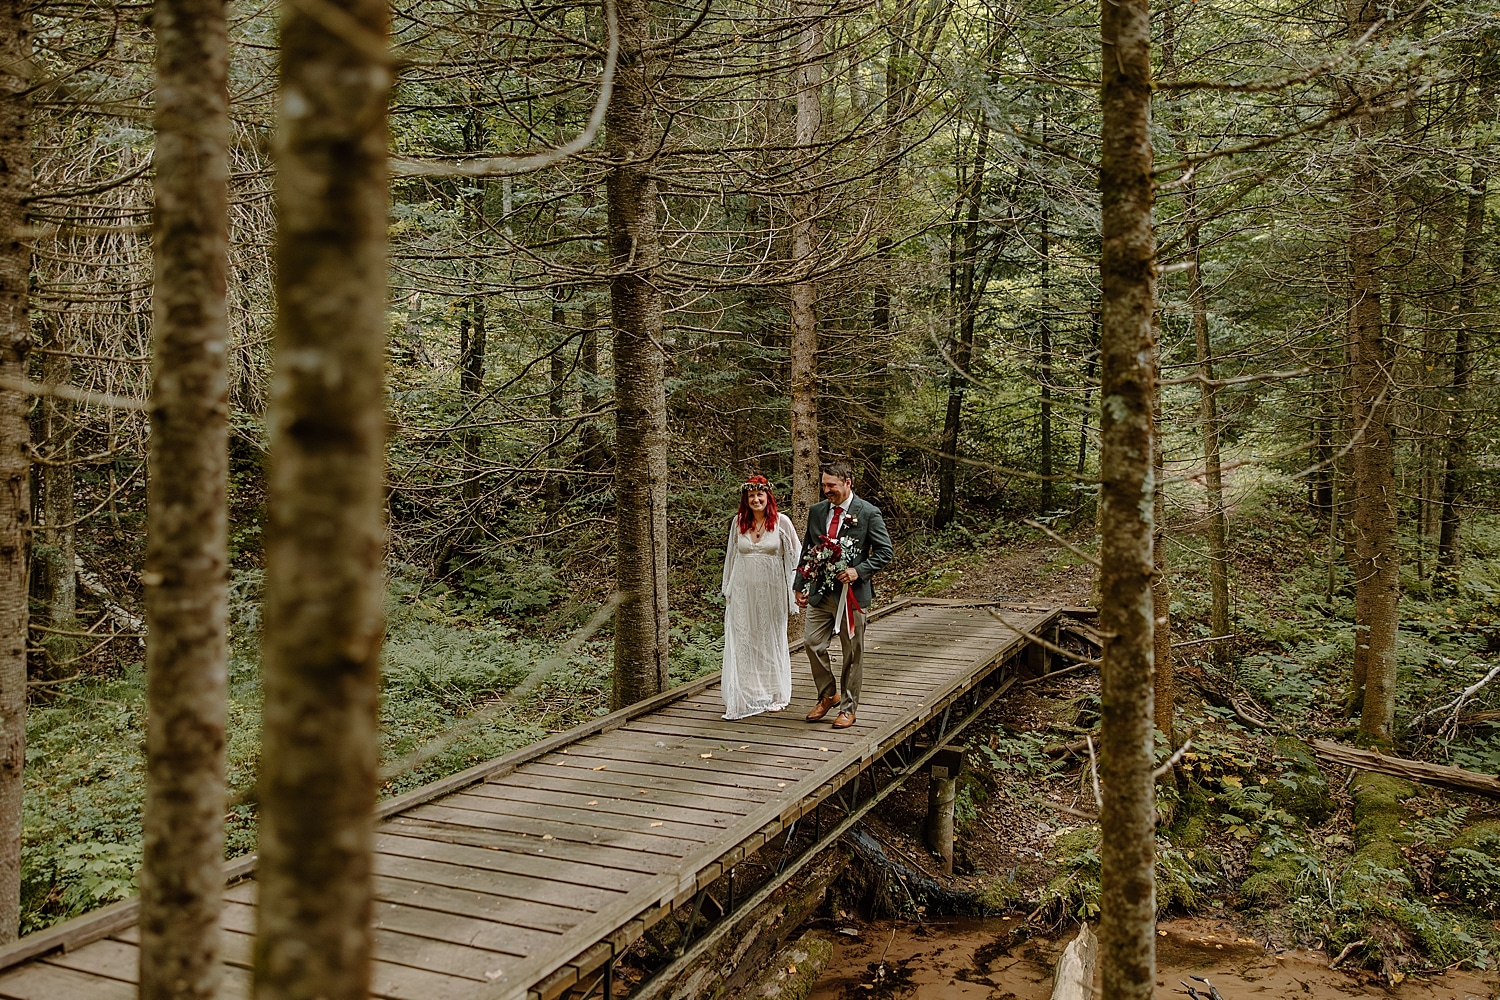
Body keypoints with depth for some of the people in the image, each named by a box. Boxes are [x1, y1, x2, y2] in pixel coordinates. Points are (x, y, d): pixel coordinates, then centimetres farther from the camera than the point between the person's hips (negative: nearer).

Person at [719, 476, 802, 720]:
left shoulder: (782, 522, -4)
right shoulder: (738, 522, 4)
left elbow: (795, 556, 0)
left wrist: (795, 588, -4)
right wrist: (727, 588, 14)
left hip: (771, 590, -2)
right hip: (743, 590, 2)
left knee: (771, 640, 8)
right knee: (742, 641, 3)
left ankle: (773, 695, 20)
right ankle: (743, 696, 11)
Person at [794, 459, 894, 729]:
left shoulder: (868, 513, -8)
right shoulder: (817, 511, 7)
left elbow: (885, 551, -6)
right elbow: (807, 551, 14)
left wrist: (859, 571, -19)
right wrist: (800, 586, 10)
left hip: (852, 594, -4)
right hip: (820, 593, 5)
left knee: (852, 653, 5)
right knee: (812, 643, 2)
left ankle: (848, 708, 19)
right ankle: (827, 696, 24)